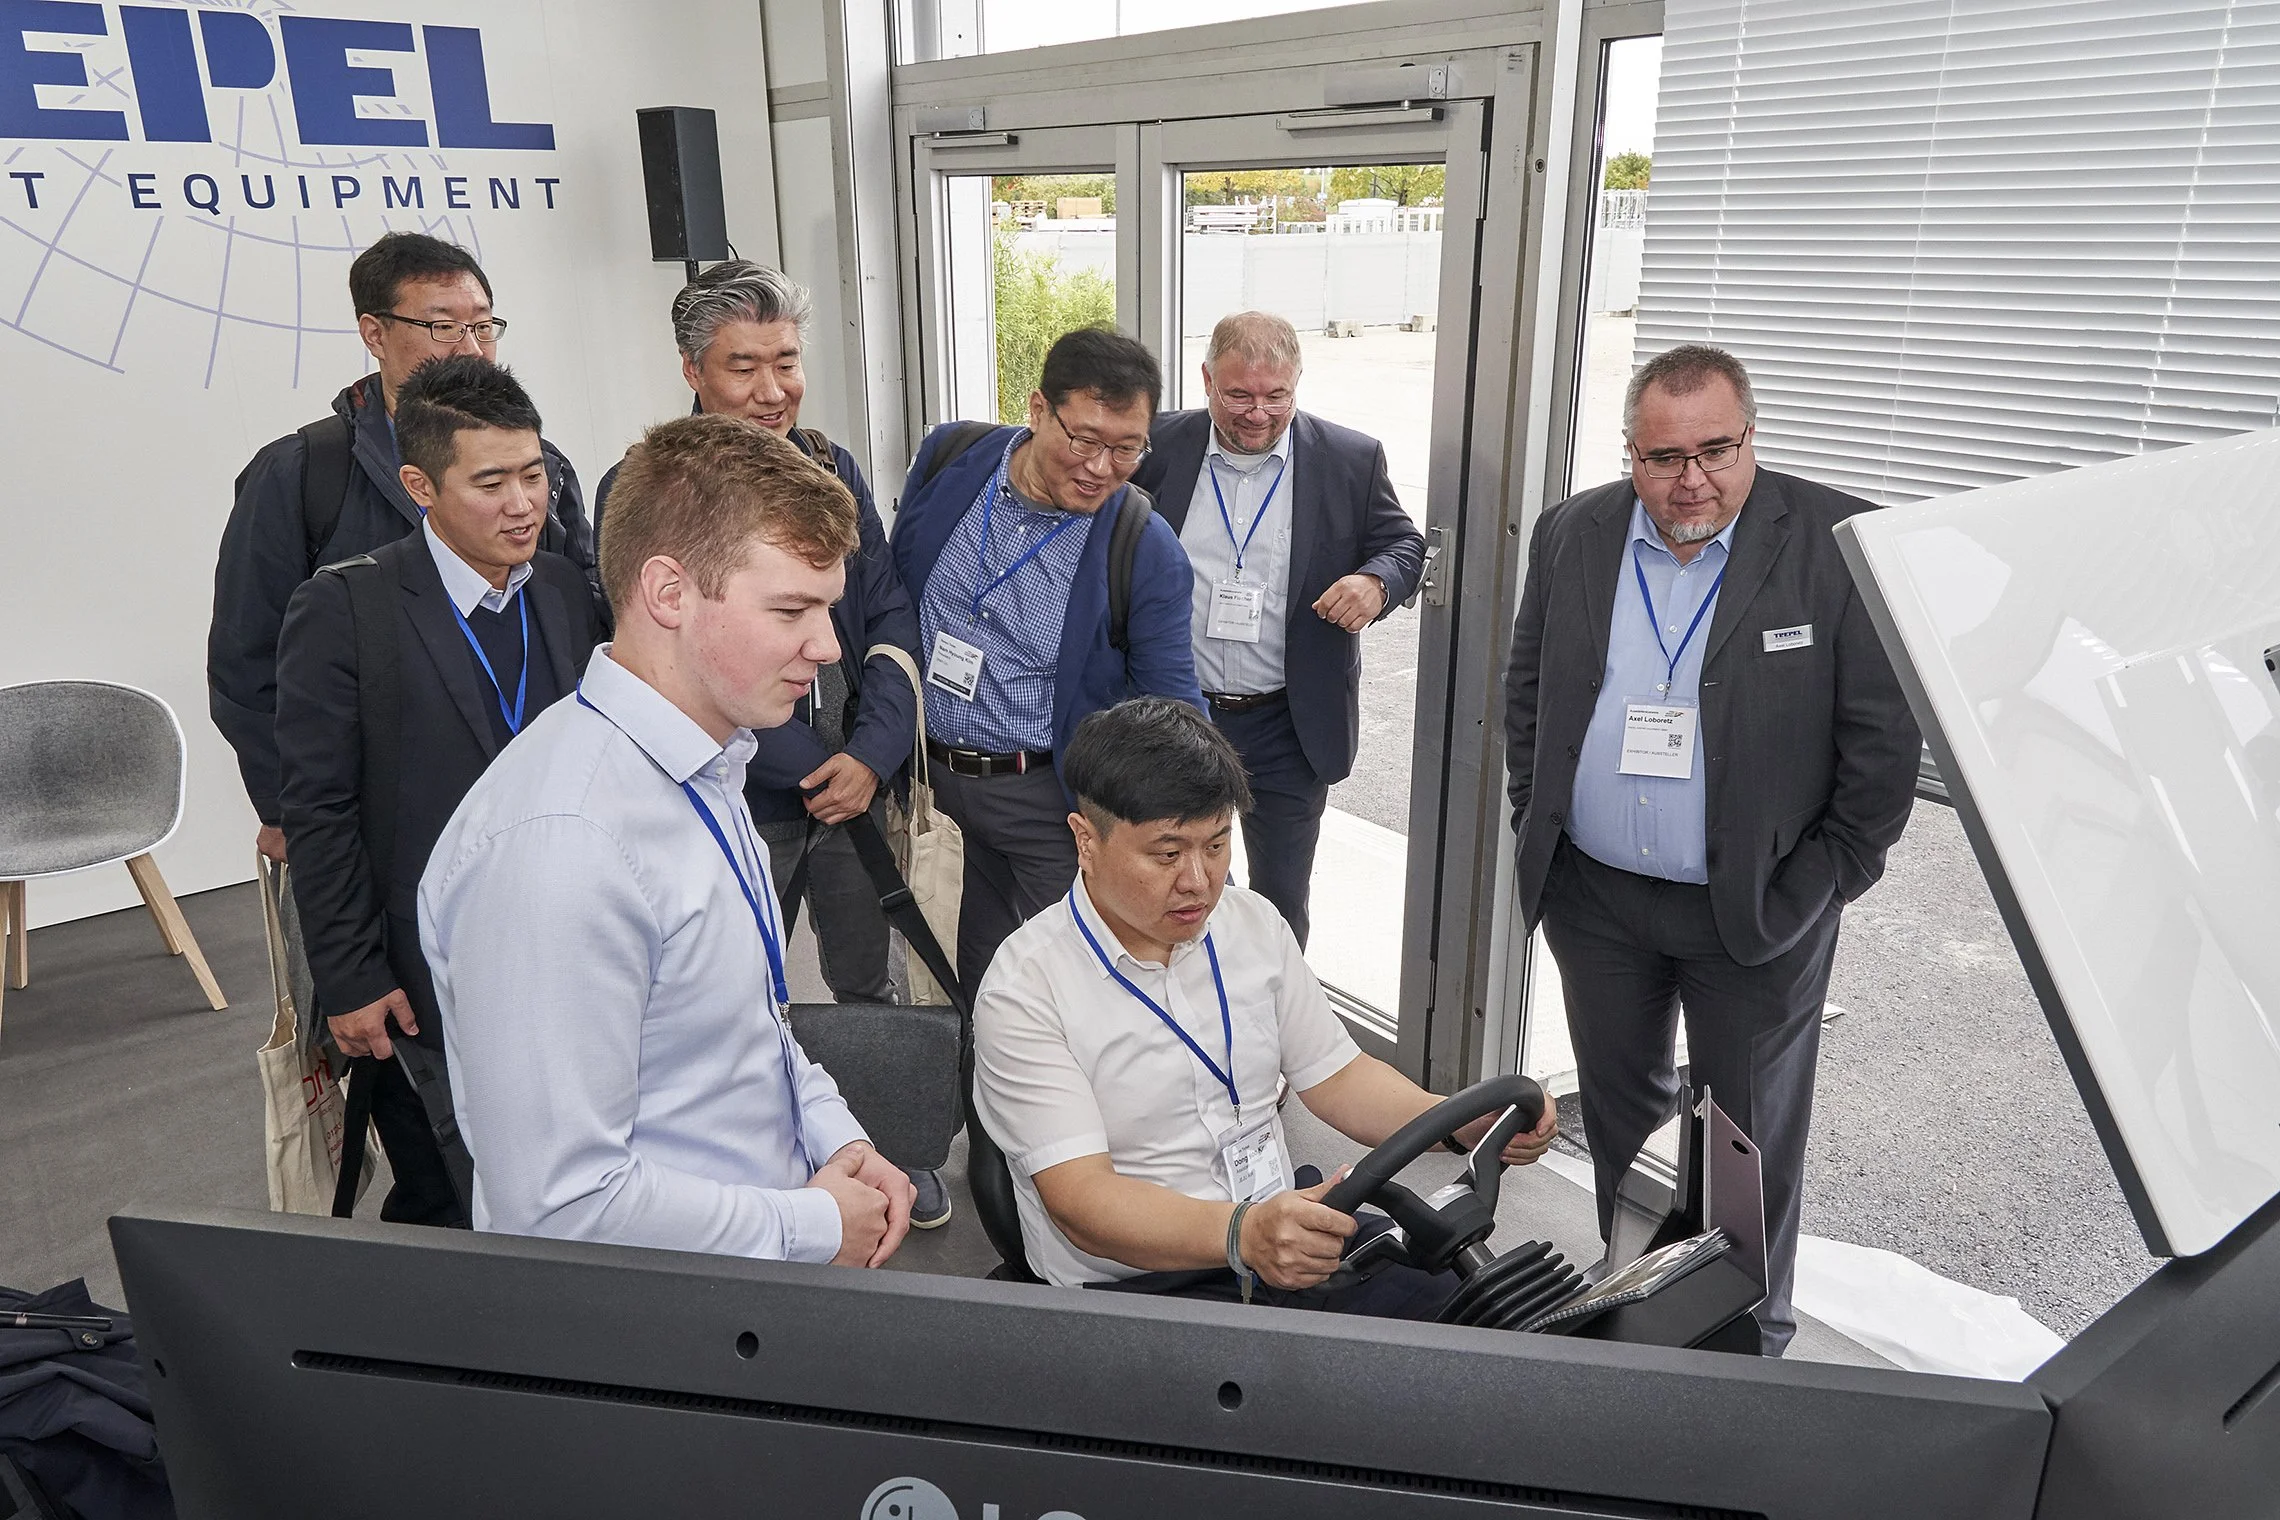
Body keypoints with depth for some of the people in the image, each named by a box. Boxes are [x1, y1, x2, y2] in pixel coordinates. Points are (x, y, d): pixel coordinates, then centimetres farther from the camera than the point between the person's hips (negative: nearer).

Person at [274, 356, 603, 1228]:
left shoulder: (565, 591, 5)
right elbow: (316, 811, -9)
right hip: (420, 987, -4)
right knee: (445, 1211, 9)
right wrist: (350, 982, -10)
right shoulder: (344, 608, -10)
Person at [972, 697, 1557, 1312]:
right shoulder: (1025, 990, -14)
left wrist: (1475, 1123, -5)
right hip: (1135, 1282, -5)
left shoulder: (1254, 922, 6)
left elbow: (1336, 1077, 12)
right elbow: (1080, 1203, -21)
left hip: (1293, 1236, 5)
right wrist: (1243, 1233, -38)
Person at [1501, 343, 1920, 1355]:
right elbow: (1526, 693, 10)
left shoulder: (1839, 544, -12)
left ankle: (1751, 1340, 33)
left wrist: (1820, 885, -10)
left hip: (1758, 911, -3)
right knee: (1618, 1106, 20)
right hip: (1594, 896, 4)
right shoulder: (1573, 535, 0)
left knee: (1752, 1140, 11)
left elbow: (1884, 736, -10)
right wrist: (1537, 824, 6)